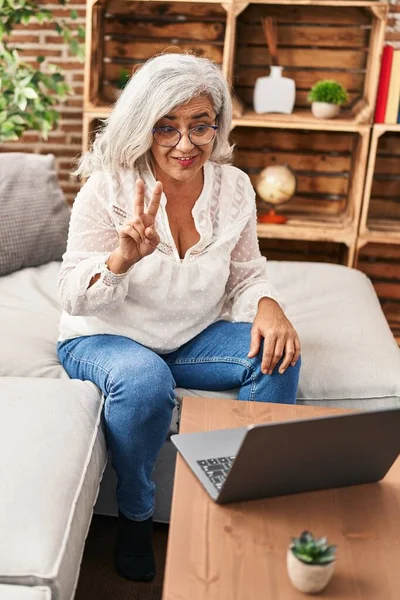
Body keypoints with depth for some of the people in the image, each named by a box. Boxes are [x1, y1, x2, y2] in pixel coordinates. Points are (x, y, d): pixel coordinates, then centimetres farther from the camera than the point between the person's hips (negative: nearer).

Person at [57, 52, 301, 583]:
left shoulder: (234, 187, -4)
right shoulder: (108, 189, -15)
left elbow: (247, 275, 6)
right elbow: (74, 297, -16)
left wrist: (268, 306, -18)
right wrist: (122, 258, -38)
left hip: (193, 337, 4)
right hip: (105, 338, -4)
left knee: (278, 356, -19)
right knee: (145, 380, -36)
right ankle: (134, 516, -6)